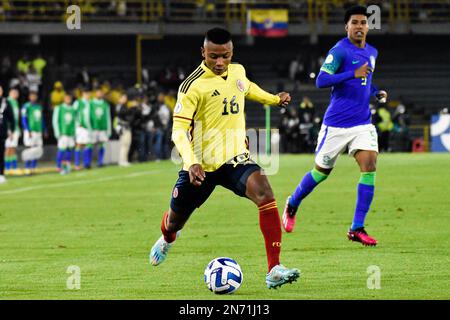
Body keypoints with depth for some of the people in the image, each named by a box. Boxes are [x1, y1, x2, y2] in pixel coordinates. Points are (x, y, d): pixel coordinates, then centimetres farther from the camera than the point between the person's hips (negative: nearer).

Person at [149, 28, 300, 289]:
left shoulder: (237, 71, 4)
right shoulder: (193, 85, -15)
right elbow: (179, 129, -18)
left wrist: (274, 99, 31)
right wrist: (191, 163, -31)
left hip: (235, 159, 3)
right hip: (201, 165, -3)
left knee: (265, 193, -27)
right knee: (175, 220, 15)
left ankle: (274, 270, -30)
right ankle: (167, 239, 58)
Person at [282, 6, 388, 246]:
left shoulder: (371, 52, 11)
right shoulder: (339, 51, -12)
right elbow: (321, 81, -21)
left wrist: (376, 92, 10)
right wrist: (354, 74, -27)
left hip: (362, 123, 5)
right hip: (336, 124, -5)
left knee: (370, 165, -14)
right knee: (322, 171, 8)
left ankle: (357, 229, -10)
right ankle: (292, 205, 38)